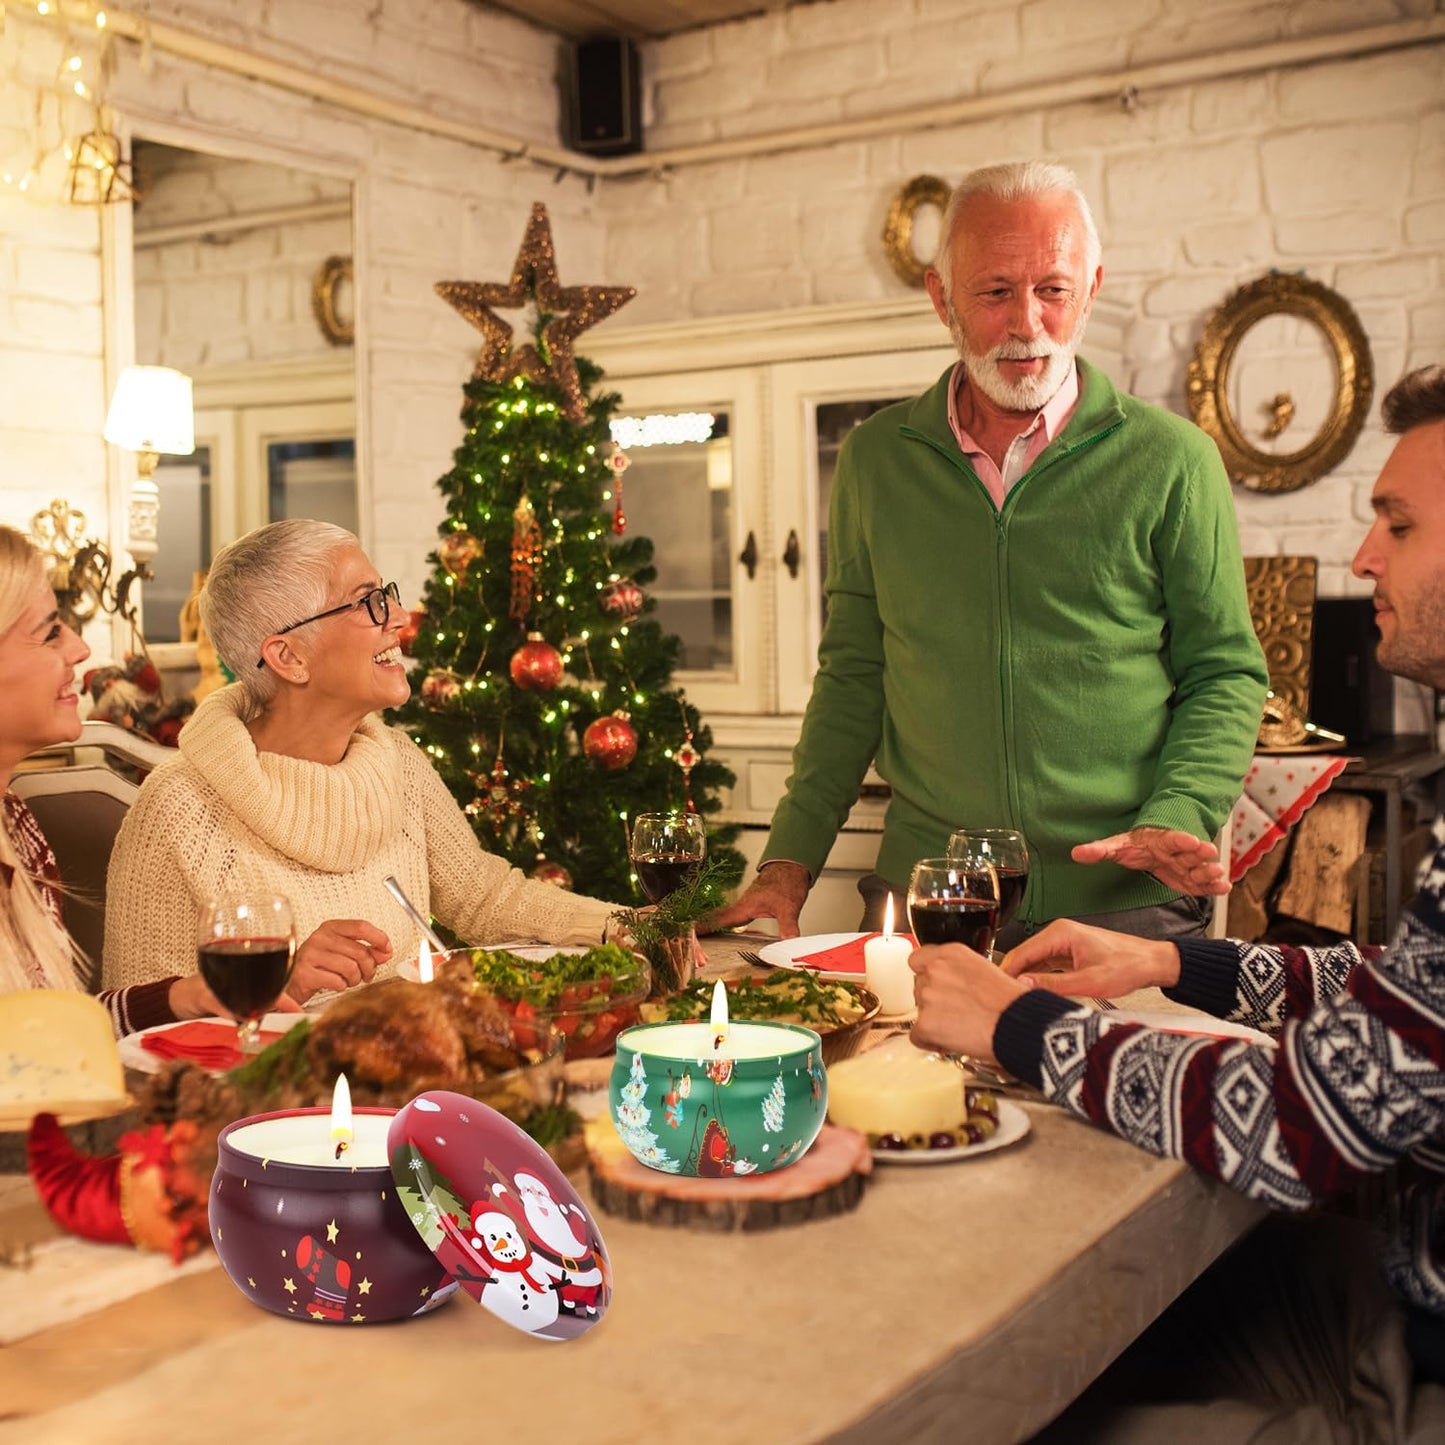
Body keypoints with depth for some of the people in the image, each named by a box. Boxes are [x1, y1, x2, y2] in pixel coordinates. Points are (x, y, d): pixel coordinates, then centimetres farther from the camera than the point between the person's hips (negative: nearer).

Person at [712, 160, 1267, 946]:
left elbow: (1225, 674, 3)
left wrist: (1176, 819, -14)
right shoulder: (875, 459, 6)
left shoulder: (1170, 459, -2)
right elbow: (853, 673, 10)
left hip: (1124, 904, -1)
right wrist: (789, 862, 3)